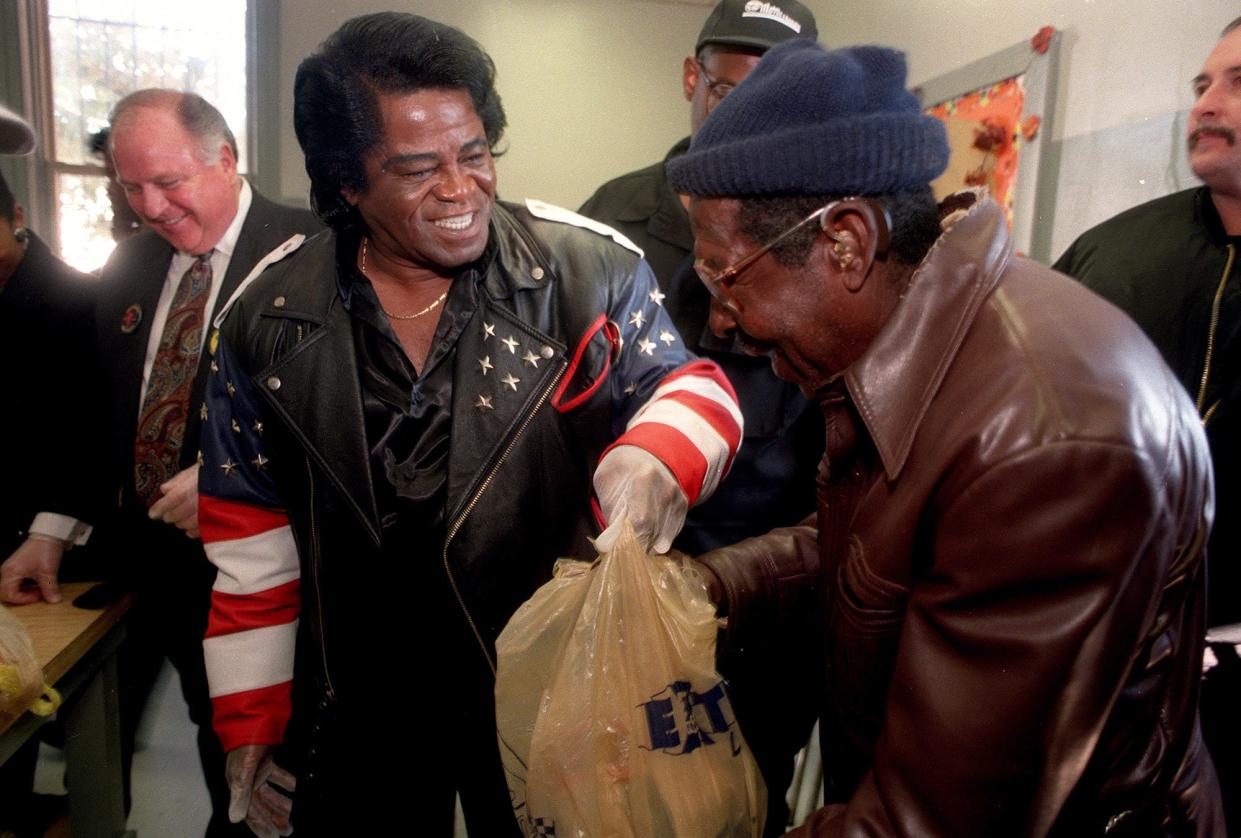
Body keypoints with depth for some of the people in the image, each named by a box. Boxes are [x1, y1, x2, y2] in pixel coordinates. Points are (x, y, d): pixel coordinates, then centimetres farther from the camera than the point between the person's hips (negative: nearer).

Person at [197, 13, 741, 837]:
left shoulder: (589, 271, -13)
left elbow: (692, 387, -5)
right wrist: (252, 723, 6)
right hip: (356, 706, 2)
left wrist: (656, 454, -29)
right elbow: (251, 543, 2)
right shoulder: (268, 321, -4)